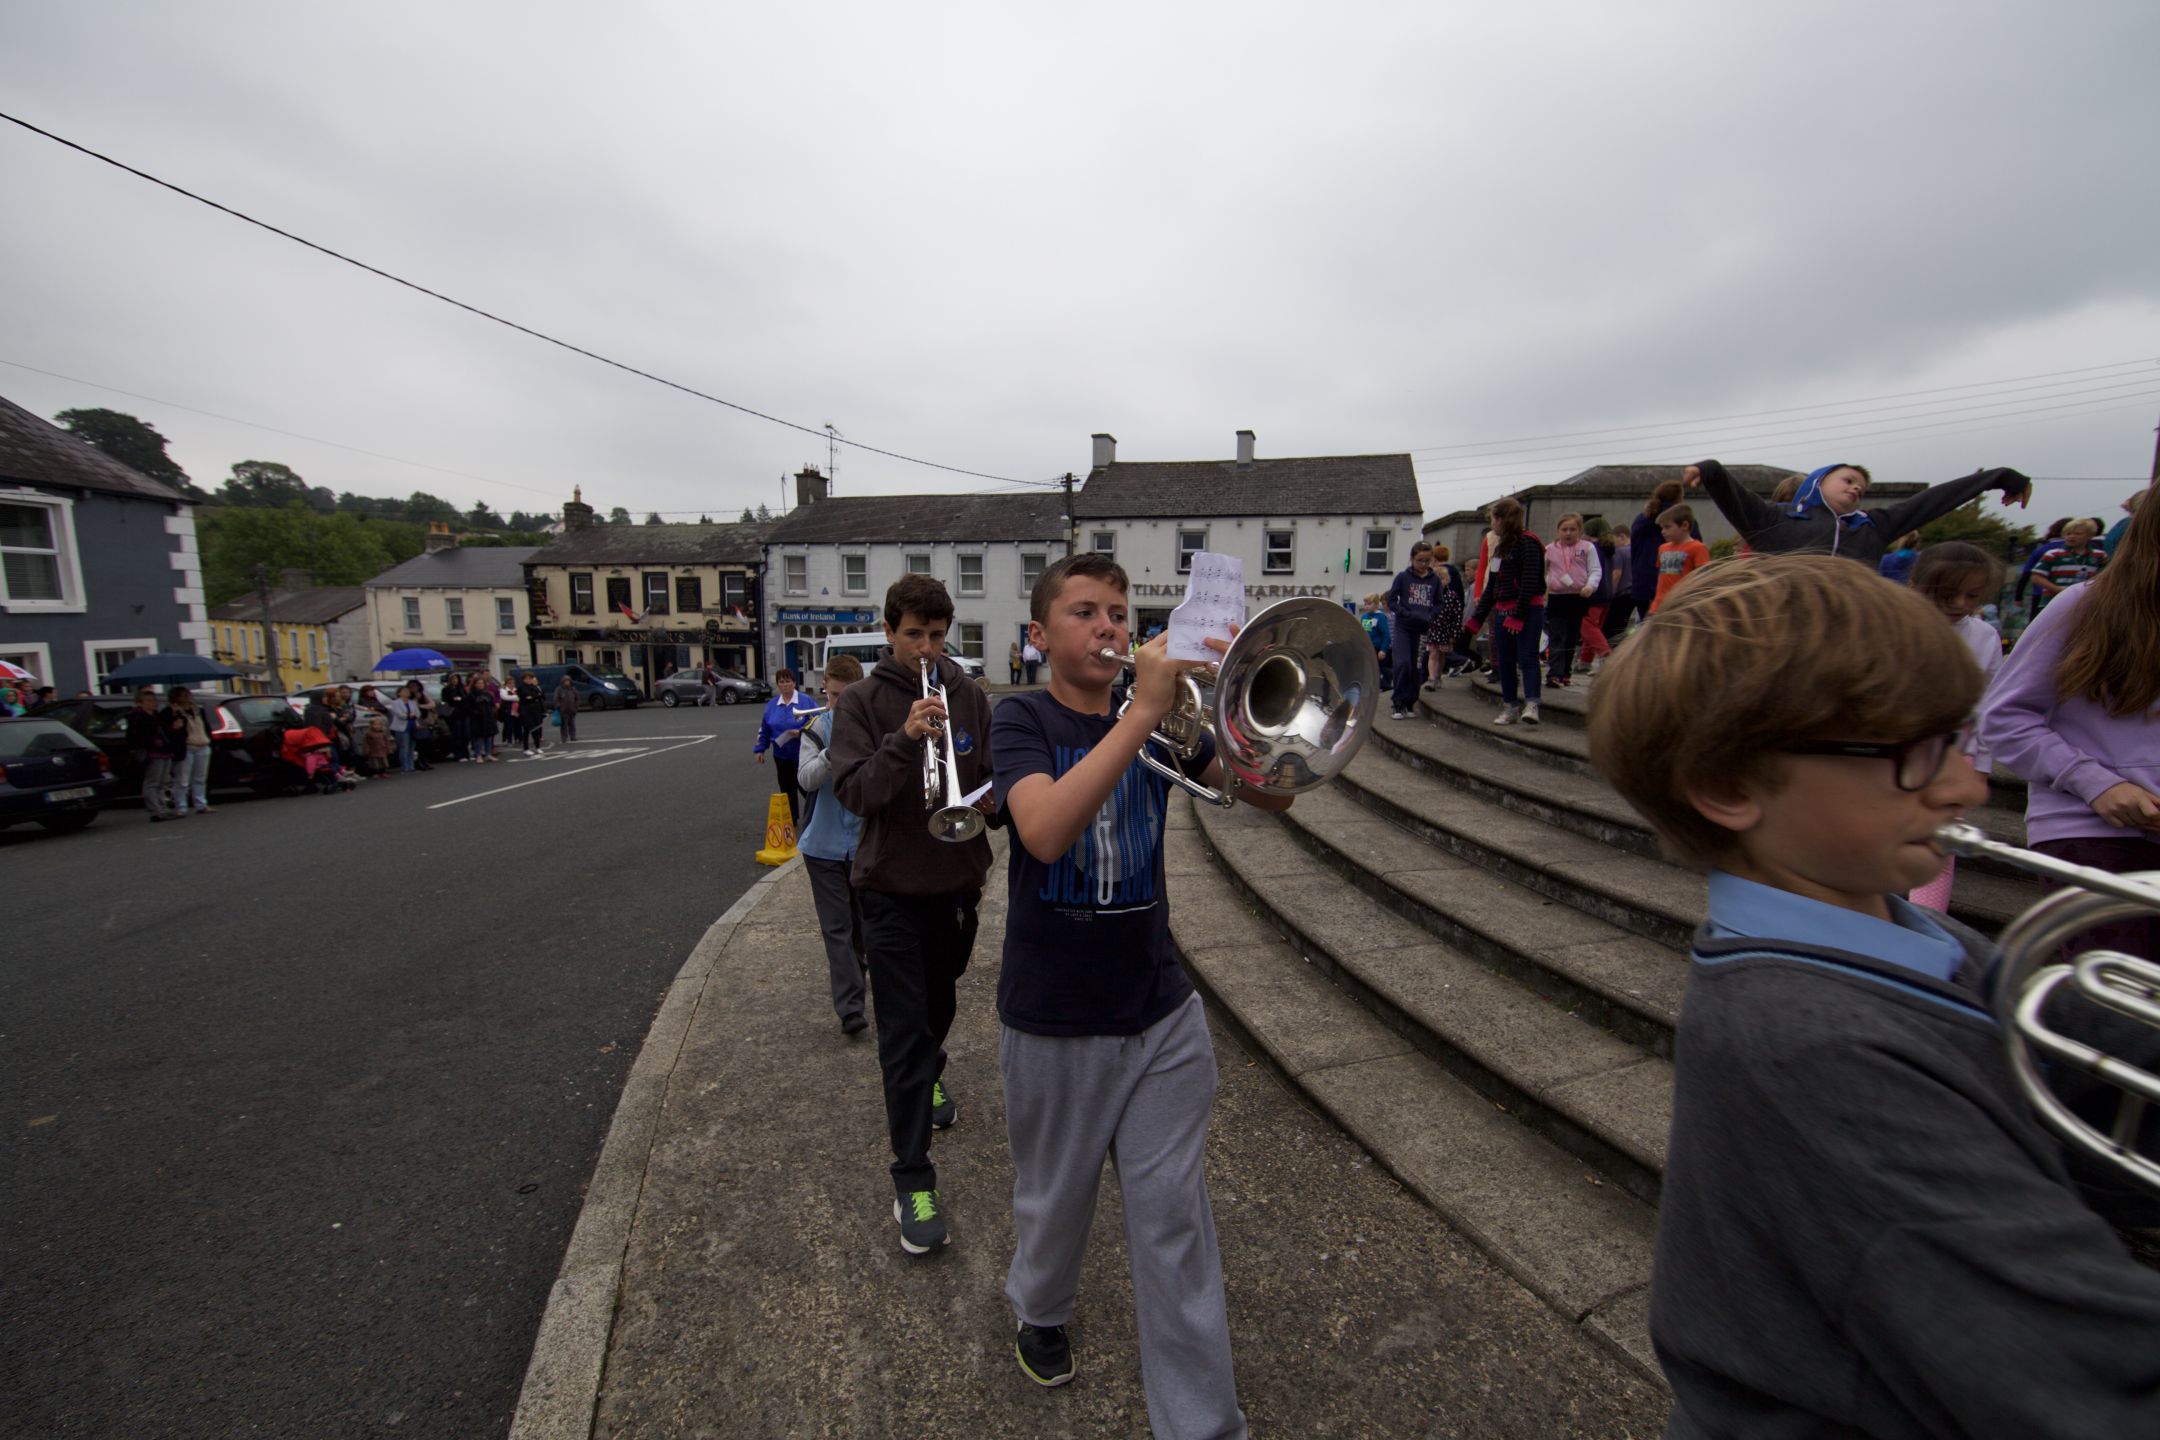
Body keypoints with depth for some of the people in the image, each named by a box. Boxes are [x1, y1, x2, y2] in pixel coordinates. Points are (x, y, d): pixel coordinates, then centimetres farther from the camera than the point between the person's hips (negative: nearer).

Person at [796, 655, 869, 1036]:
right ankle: (850, 1008, 3)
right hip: (825, 844, 1)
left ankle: (851, 971, 43)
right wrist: (835, 750, -27)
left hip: (865, 841, 0)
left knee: (861, 919, 18)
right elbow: (805, 779, -12)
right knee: (836, 926, 0)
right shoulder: (817, 728, -1)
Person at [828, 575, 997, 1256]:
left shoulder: (969, 696, -1)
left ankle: (930, 1074, 56)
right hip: (893, 887, -3)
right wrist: (905, 739, -32)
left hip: (957, 881, 4)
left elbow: (993, 777, 5)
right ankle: (912, 1179, 11)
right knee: (902, 1032, 0)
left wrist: (987, 799, -18)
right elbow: (853, 792, -18)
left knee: (939, 1004, 26)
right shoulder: (861, 702, -9)